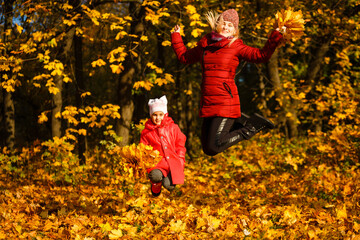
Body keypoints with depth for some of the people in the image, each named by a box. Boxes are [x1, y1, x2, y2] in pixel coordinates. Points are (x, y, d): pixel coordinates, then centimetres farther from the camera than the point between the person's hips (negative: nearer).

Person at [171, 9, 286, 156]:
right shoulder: (204, 45, 14)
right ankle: (238, 123, 26)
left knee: (214, 147, -15)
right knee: (208, 149, 9)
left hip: (226, 103, -6)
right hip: (207, 104, 6)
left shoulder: (236, 47, 1)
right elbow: (184, 57, 31)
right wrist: (176, 36, 37)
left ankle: (249, 129, 5)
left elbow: (261, 55, -11)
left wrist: (276, 36, -19)